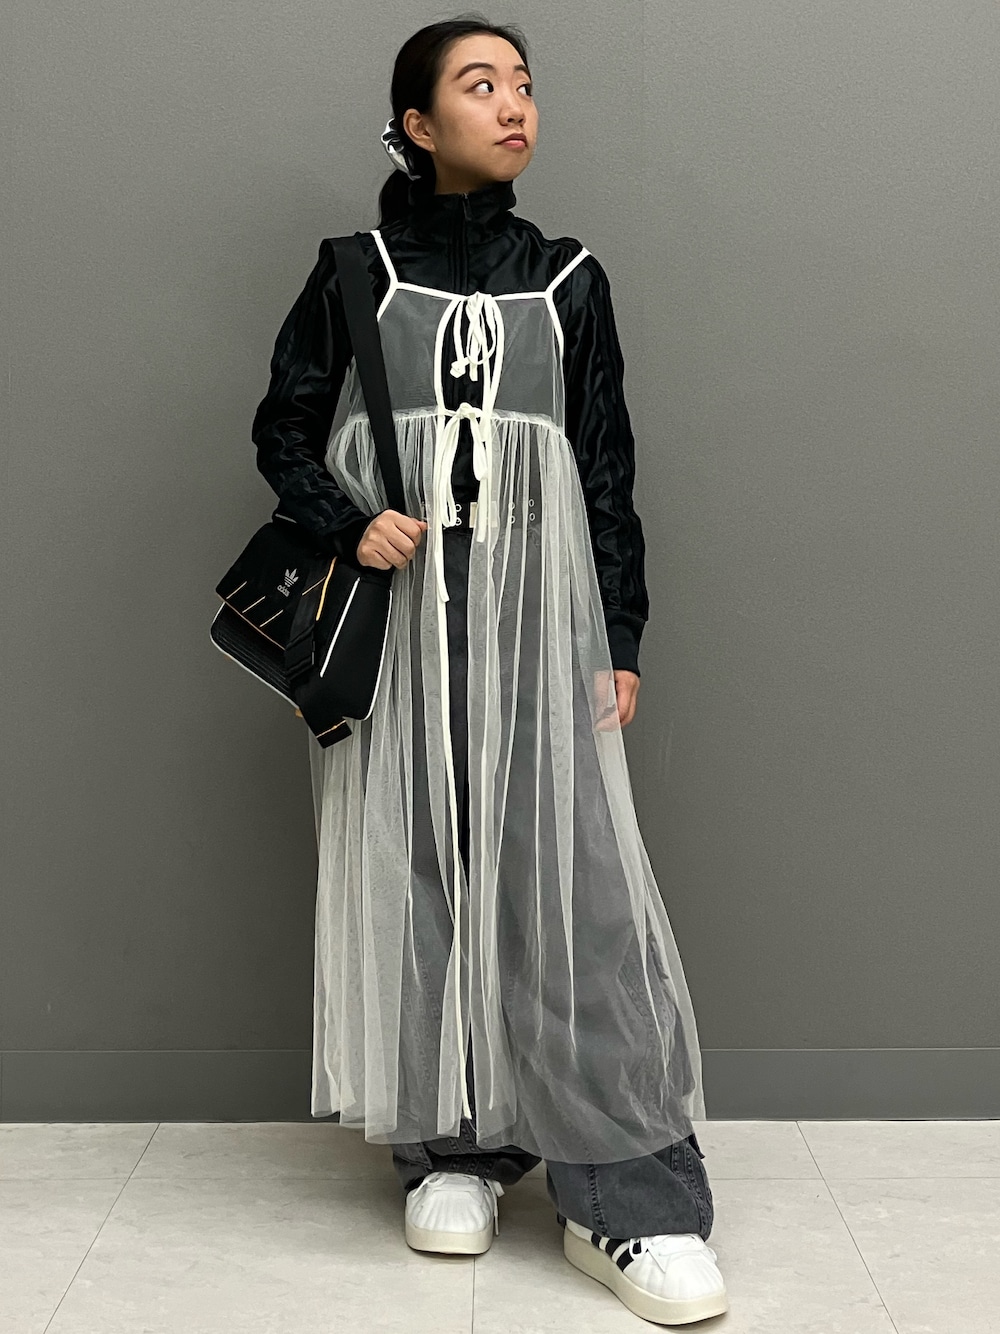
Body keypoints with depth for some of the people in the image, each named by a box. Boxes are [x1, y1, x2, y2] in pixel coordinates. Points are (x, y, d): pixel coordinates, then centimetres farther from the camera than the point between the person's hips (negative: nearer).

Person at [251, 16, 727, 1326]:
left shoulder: (568, 279, 12)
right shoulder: (353, 274, 9)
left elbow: (609, 471, 10)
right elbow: (284, 429, 10)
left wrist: (620, 641, 4)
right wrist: (351, 524, -10)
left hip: (536, 605, 0)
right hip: (397, 613, 0)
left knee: (569, 874, -9)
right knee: (418, 865, -1)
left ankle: (628, 1202, -7)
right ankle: (452, 1151, 13)